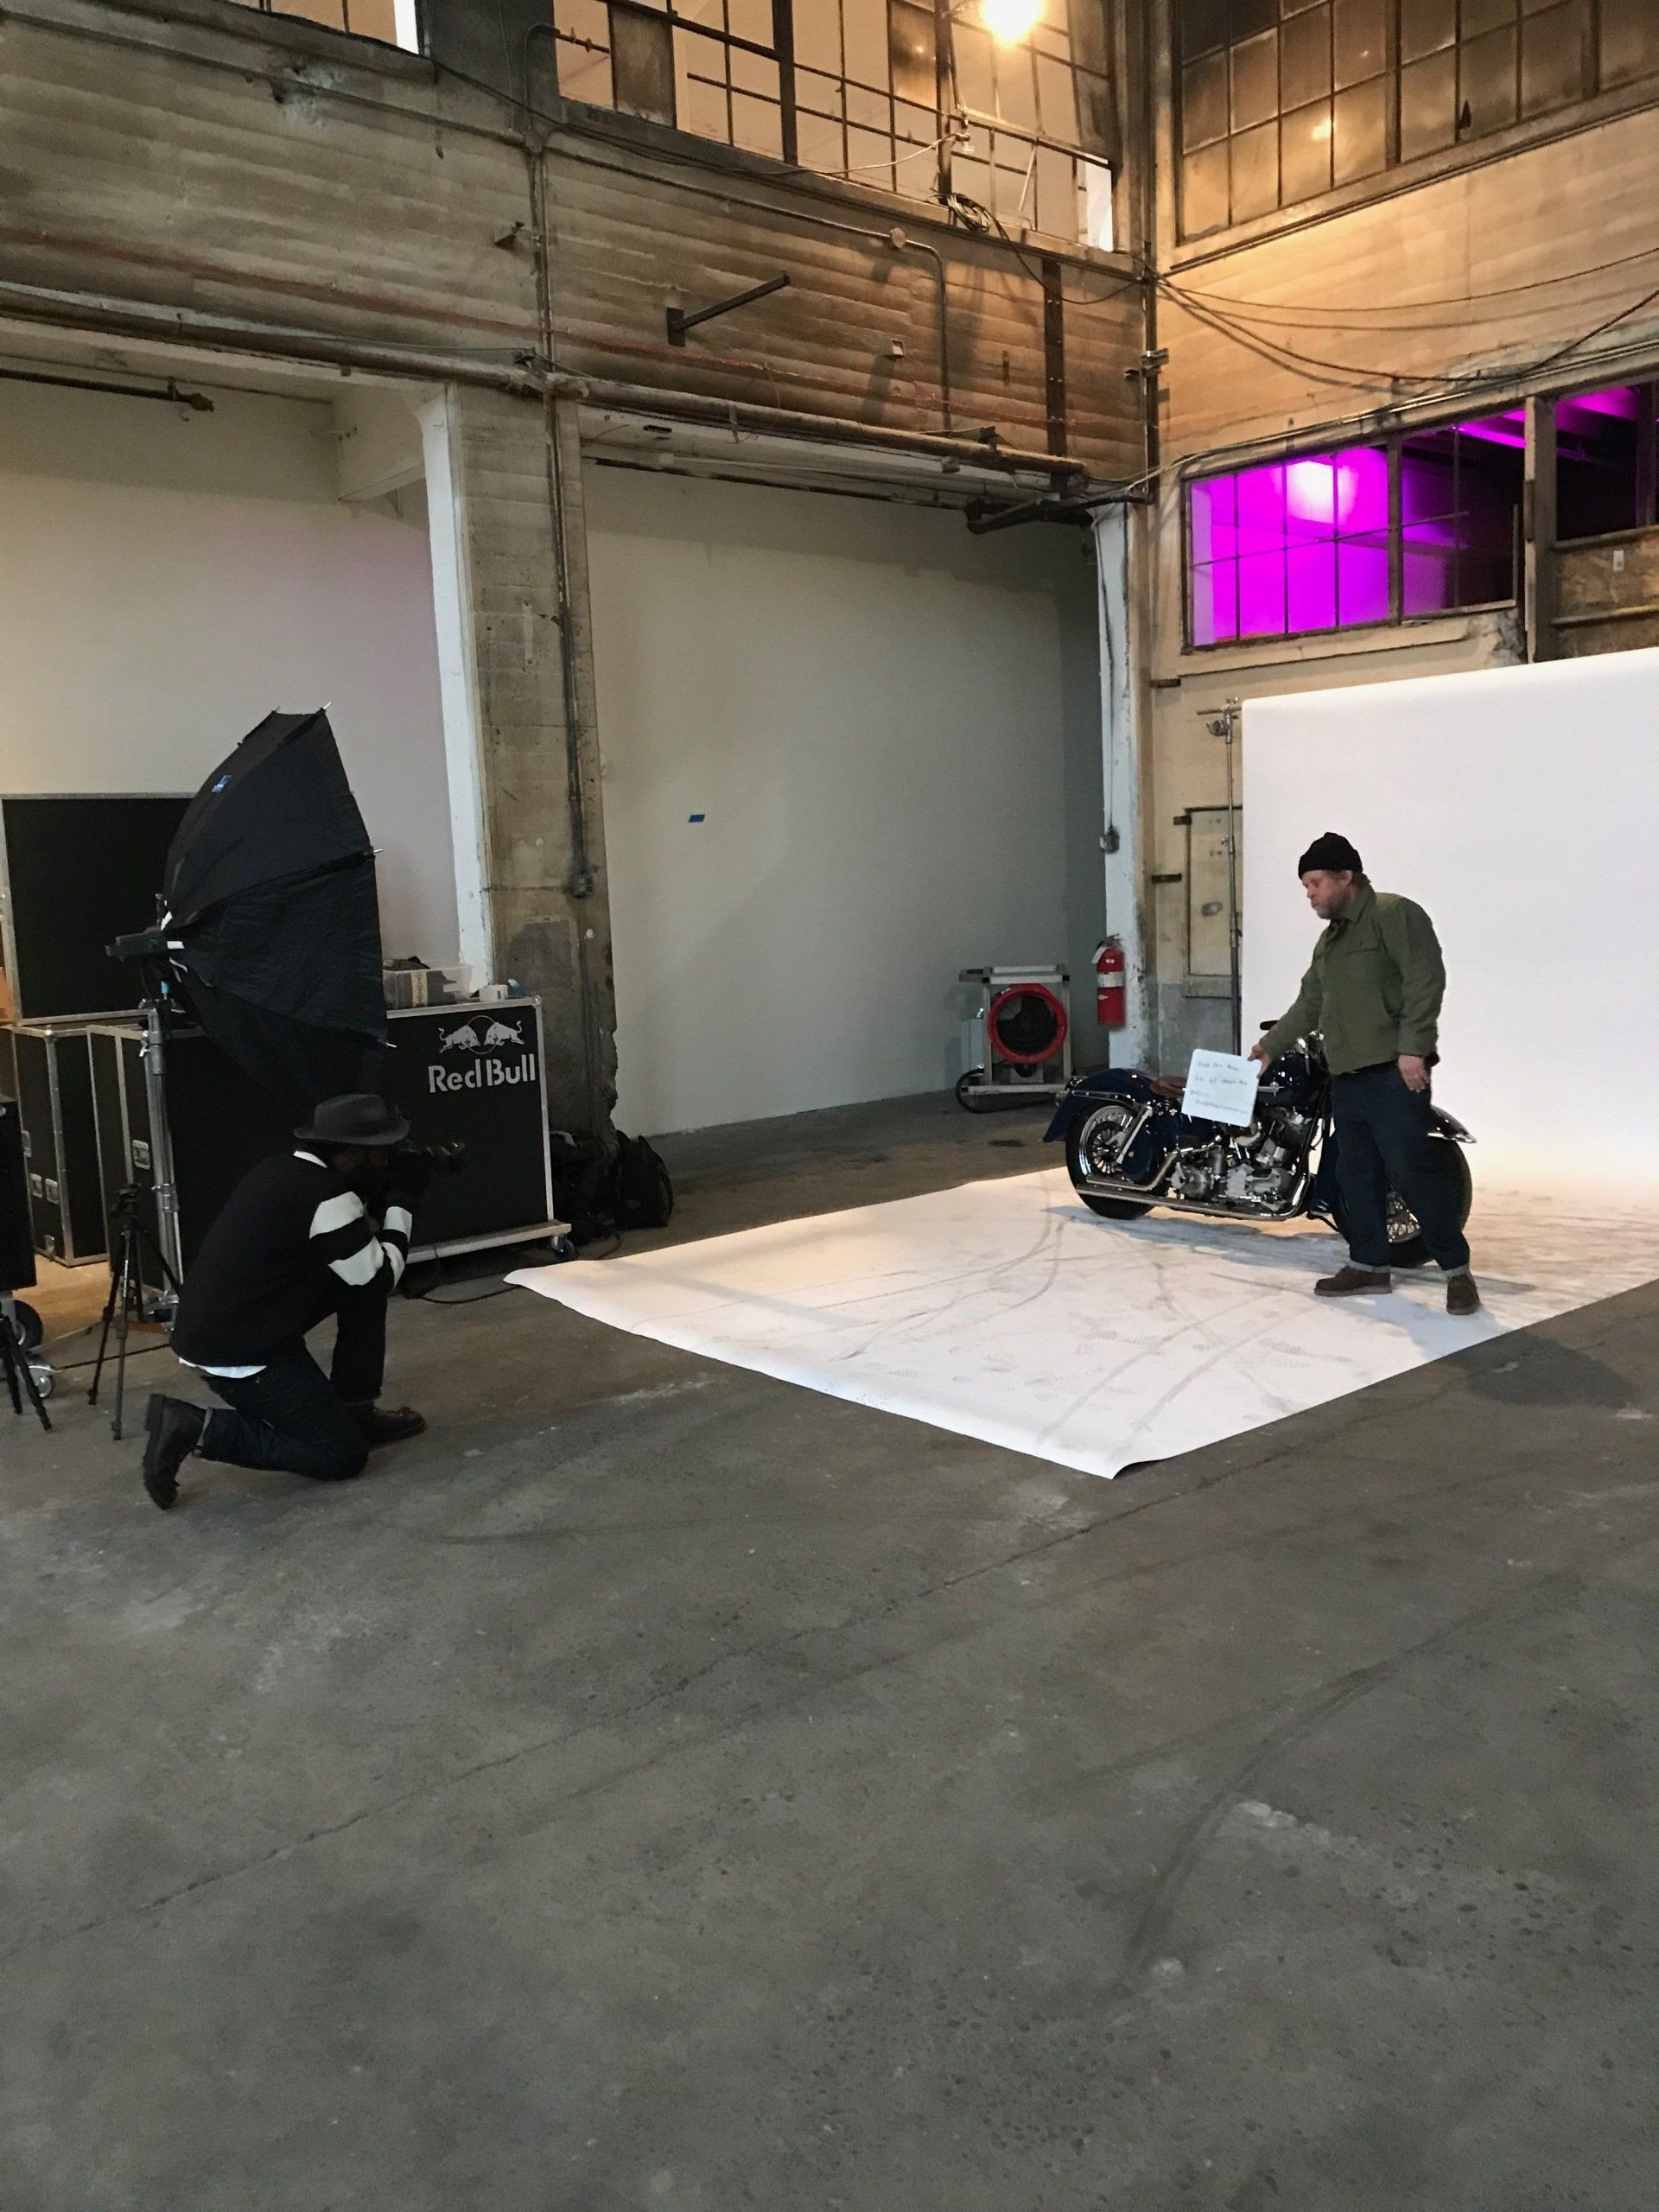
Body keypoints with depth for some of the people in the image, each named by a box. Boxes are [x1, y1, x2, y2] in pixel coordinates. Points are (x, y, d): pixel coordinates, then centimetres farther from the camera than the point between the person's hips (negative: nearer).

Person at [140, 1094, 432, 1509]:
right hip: (235, 1354, -10)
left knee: (363, 1279, 11)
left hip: (211, 1329, 10)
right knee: (343, 1454, 0)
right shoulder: (326, 1197, -20)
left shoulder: (285, 1172, 8)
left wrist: (378, 1198, 11)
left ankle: (354, 1410, 18)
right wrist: (401, 1201, -1)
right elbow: (380, 1280, -9)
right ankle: (198, 1429, -5)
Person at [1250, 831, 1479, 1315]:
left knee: (1412, 1169, -11)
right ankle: (1369, 1265, 18)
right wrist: (1271, 1045, 28)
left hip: (1393, 1073, -9)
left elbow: (1425, 981, -16)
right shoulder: (1329, 939, 22)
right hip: (1346, 1075, 9)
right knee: (1356, 1172, 10)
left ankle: (1457, 1269, -2)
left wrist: (1412, 1047, -21)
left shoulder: (1394, 914, -6)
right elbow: (1309, 1004, 30)